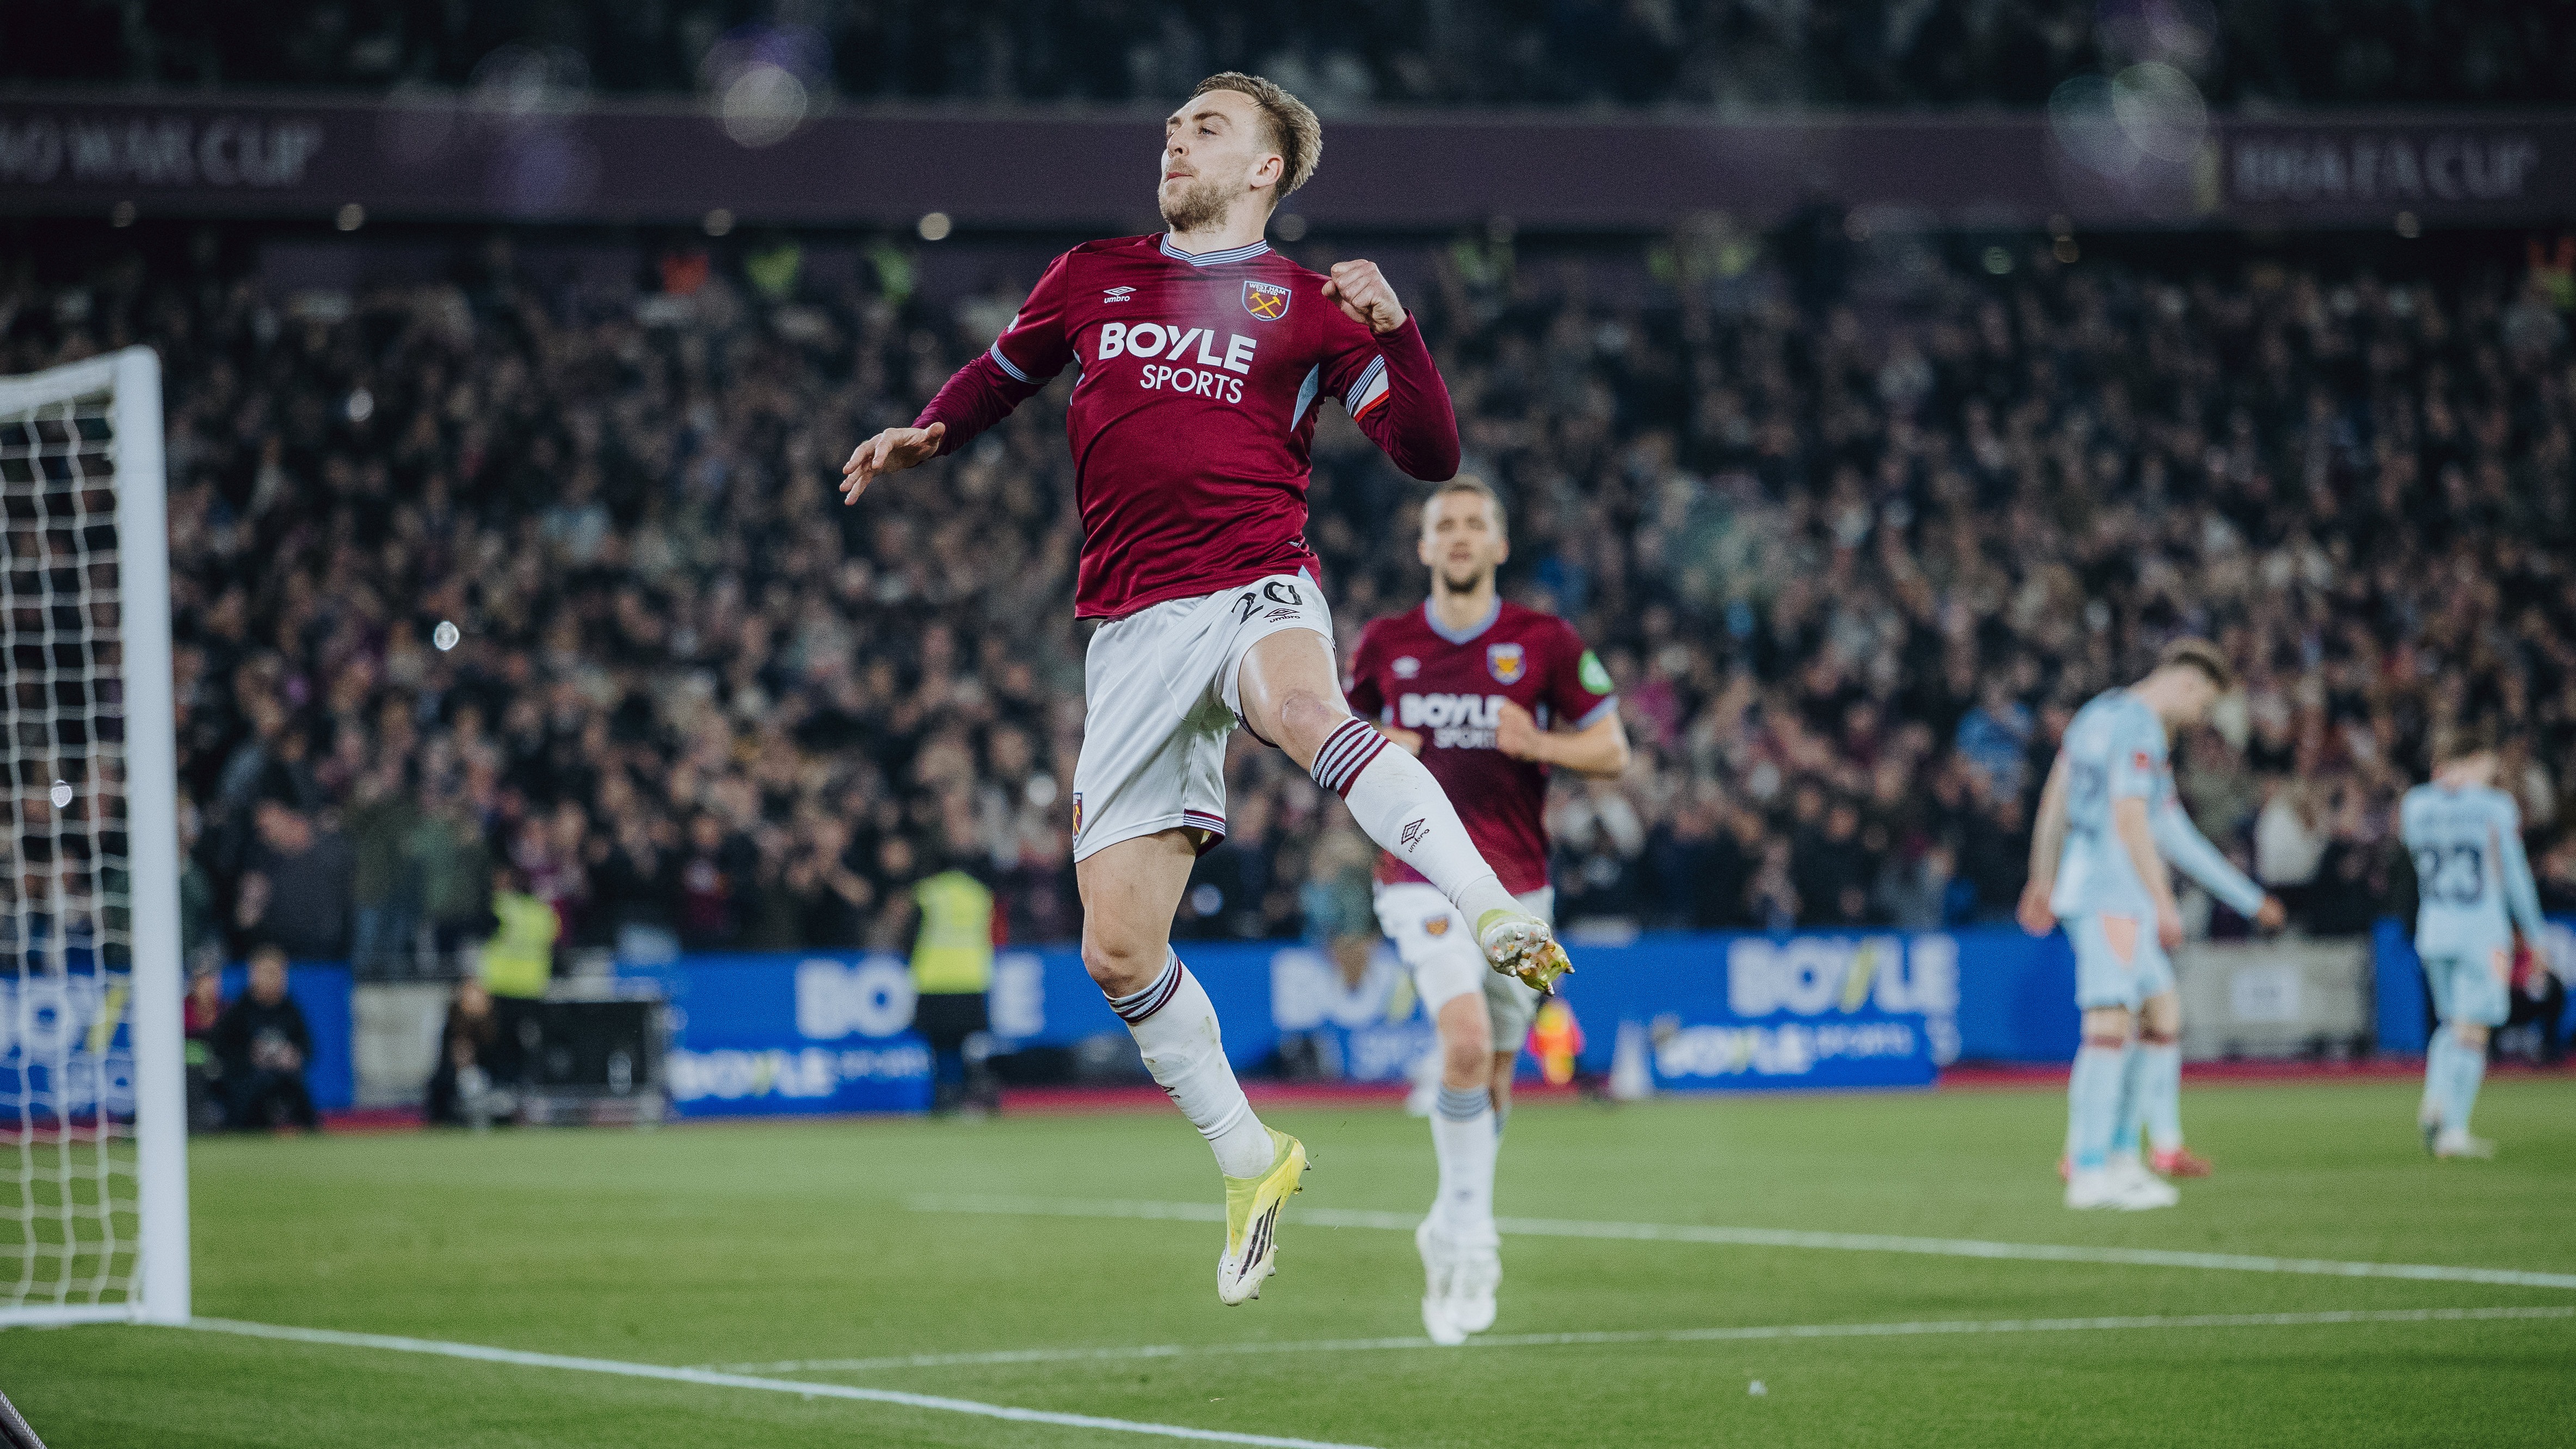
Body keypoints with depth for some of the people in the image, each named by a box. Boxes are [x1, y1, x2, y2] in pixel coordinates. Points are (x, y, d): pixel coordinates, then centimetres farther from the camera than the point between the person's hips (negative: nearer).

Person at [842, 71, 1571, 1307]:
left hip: (1255, 585, -4)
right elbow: (1001, 374, 35)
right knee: (1116, 951, -2)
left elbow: (1430, 455, 3)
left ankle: (1499, 920, -52)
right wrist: (920, 439, 15)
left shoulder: (1306, 304, 9)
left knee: (1304, 710, -43)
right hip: (1133, 631, 4)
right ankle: (1250, 1166, 17)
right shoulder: (1091, 278, 18)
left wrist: (1391, 326, -13)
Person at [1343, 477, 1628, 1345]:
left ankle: (1452, 1235, 32)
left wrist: (1538, 743, -15)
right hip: (1423, 877, -2)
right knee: (1466, 1041, -24)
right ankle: (1473, 1241, -16)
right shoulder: (1384, 646, 5)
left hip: (1517, 883, 2)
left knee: (1494, 1076, 10)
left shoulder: (1545, 643, 1)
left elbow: (1612, 751, 4)